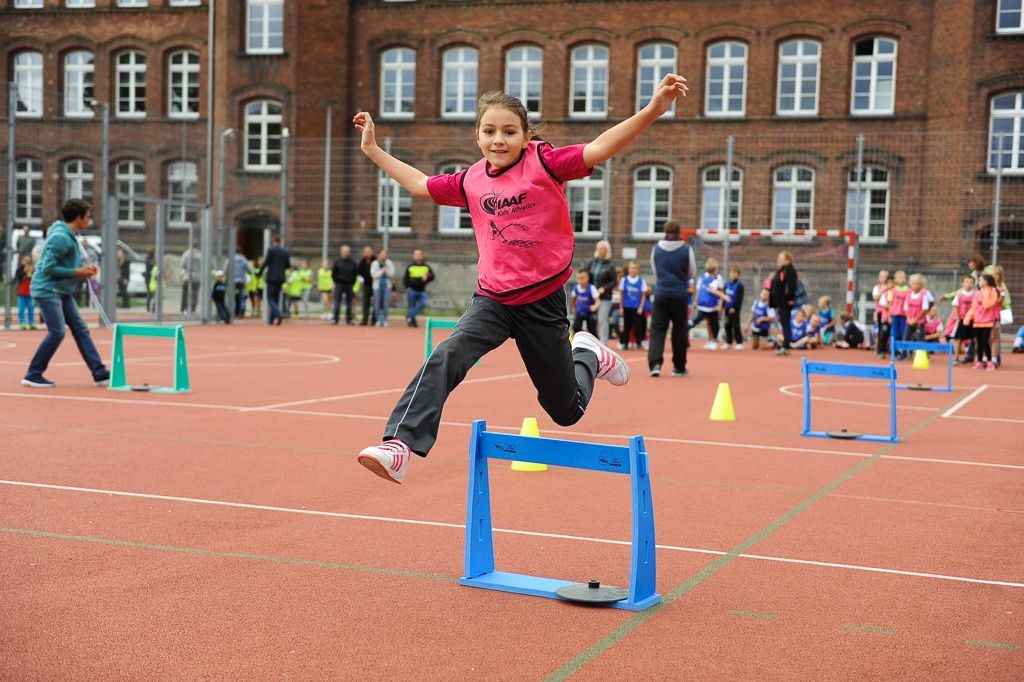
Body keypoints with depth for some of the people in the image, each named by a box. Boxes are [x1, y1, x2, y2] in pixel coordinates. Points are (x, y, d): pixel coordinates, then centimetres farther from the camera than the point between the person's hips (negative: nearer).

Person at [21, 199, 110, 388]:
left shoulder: (70, 236, 12)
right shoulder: (60, 238, -19)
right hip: (48, 289, -10)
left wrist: (83, 269, 3)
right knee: (57, 331, -14)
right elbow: (48, 268, -22)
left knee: (80, 329, 5)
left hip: (63, 291, 10)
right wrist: (77, 272, -17)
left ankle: (99, 373, 4)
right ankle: (32, 375, -4)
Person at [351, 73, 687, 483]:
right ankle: (398, 447, -31)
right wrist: (372, 149, 19)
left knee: (566, 411, 12)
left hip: (543, 302, -2)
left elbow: (599, 149, -24)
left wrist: (653, 110, -37)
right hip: (493, 299, 3)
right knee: (445, 358, -27)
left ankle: (588, 355, 44)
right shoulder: (471, 181, 2)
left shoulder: (544, 164, -11)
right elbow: (419, 185, 18)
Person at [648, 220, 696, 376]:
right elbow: (692, 273, 5)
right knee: (679, 330, 10)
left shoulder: (656, 249, 1)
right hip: (680, 294, -1)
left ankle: (655, 363, -16)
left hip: (660, 293, 1)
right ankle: (679, 367, 17)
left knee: (657, 329, 2)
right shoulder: (686, 250, -6)